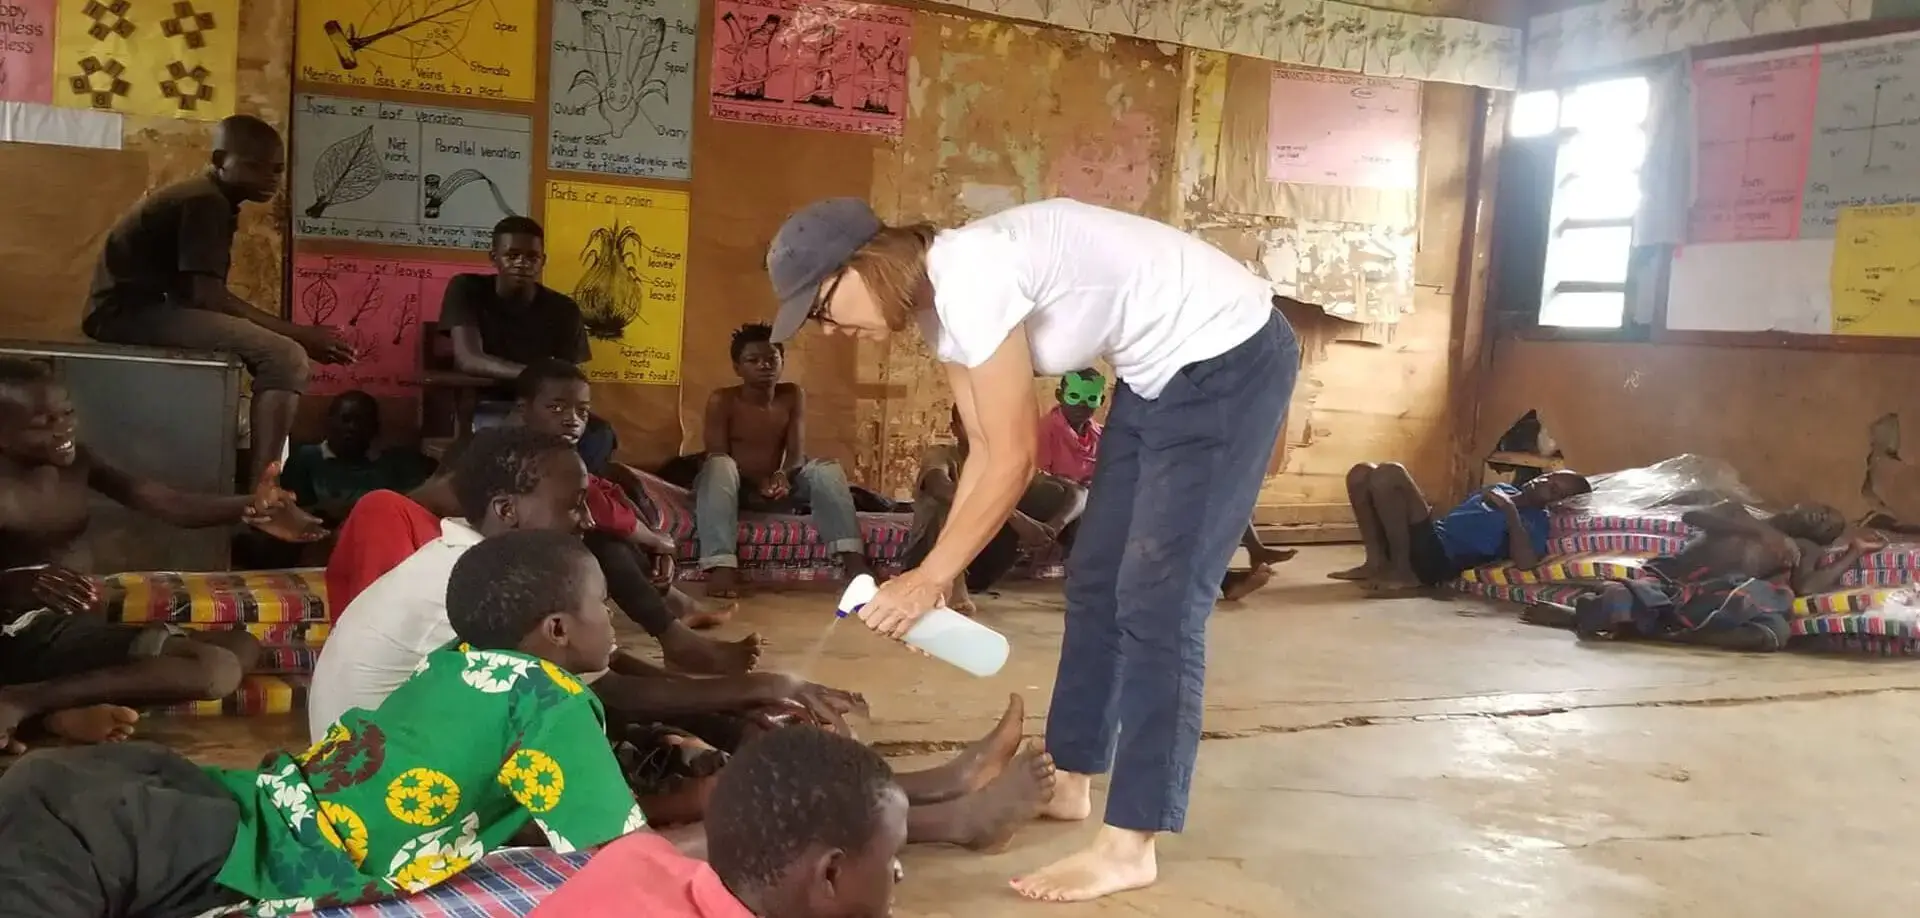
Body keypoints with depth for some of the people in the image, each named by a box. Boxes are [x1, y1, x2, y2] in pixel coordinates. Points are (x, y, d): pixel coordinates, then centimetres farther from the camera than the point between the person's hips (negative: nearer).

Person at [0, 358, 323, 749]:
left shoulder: (75, 462, 4)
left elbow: (169, 503, -7)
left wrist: (248, 508, -26)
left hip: (73, 626, 9)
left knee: (241, 646, 11)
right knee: (217, 670, -17)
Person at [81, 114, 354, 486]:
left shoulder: (211, 200, 17)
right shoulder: (206, 201, -13)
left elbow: (201, 293, 11)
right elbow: (207, 295, -23)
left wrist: (295, 335, 2)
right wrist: (299, 333, -22)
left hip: (146, 307, 10)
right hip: (130, 310, -10)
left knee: (284, 352, 15)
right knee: (286, 357, -22)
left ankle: (260, 485, 10)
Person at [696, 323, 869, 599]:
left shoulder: (793, 396, 1)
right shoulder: (722, 400, -10)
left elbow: (797, 453, -6)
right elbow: (717, 456, -16)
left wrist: (782, 477, -30)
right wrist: (759, 482, -32)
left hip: (776, 487, 4)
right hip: (732, 488, -3)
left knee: (827, 469, -18)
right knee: (719, 466, -36)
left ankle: (853, 560, -31)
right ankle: (721, 566, -50)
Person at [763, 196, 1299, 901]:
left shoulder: (968, 278, -26)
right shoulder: (939, 299, 2)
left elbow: (1013, 462, -22)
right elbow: (984, 454, 7)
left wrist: (928, 577, -14)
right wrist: (937, 577, 1)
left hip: (1228, 358, -10)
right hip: (1163, 372, 10)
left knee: (1157, 601, -10)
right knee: (1096, 581, 13)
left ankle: (1128, 847, -3)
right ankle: (1069, 781, 26)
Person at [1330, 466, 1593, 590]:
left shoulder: (1537, 521, -3)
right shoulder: (1504, 490, 25)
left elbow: (1525, 562, -24)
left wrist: (1511, 512, -17)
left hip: (1438, 558, -9)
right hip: (1427, 539, 9)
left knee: (1389, 473, -24)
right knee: (1361, 473, 2)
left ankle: (1403, 572, -13)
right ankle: (1377, 562, 0)